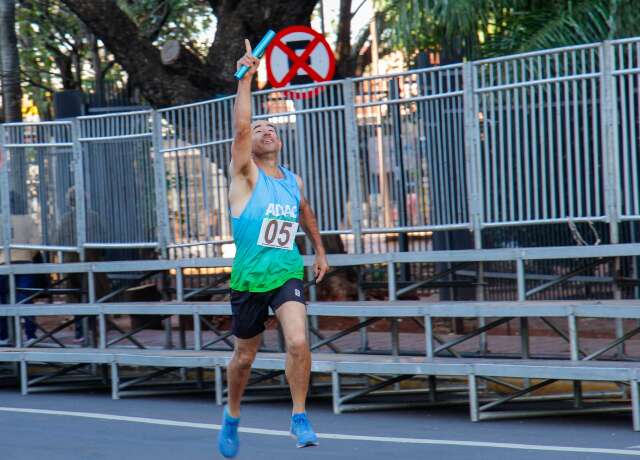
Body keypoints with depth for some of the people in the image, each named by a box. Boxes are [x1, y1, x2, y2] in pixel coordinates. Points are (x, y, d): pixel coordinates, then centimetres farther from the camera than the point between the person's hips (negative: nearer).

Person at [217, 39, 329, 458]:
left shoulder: (294, 181, 8)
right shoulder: (245, 175, -5)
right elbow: (241, 127, -21)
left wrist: (320, 250, 33)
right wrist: (246, 78, -24)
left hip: (288, 273, 2)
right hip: (249, 278, -2)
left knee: (298, 342, -21)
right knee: (245, 356, 10)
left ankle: (300, 417, -8)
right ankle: (232, 415, 36)